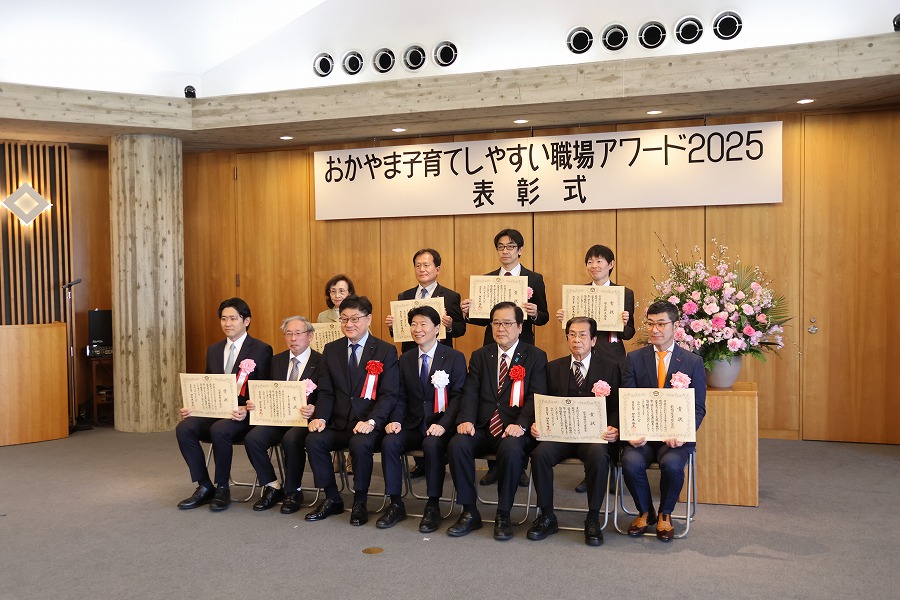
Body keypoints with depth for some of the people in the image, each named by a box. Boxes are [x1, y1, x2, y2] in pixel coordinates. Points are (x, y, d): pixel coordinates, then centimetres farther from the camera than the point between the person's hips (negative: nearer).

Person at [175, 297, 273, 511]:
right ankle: (205, 487, -7)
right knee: (184, 428, -21)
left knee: (219, 430, -34)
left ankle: (222, 489, -13)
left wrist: (247, 411, -24)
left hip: (244, 416, -6)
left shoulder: (261, 350, -3)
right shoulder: (214, 350, 16)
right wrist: (192, 406, -2)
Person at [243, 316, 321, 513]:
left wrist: (314, 410, -29)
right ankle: (272, 487, 0)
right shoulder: (277, 360, 15)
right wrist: (254, 402, -7)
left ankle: (293, 492, -10)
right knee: (252, 438, -21)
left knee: (291, 439, -34)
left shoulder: (321, 362, -2)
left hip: (304, 419, -5)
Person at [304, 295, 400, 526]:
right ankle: (332, 499, -1)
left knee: (360, 444, -33)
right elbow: (326, 392, 8)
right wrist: (320, 417, -11)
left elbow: (389, 394, -8)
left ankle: (360, 503, -8)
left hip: (369, 424, -4)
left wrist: (371, 422, -23)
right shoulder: (331, 349, 11)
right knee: (313, 440, -23)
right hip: (338, 423, 4)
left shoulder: (386, 351, -1)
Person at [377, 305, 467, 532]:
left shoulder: (455, 358, 0)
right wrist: (396, 420, -9)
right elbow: (401, 397, 11)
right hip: (413, 425, 4)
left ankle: (433, 507, -18)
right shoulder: (405, 359, 13)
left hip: (440, 425, -4)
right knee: (389, 442, -24)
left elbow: (458, 397, -7)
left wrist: (443, 424, -22)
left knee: (432, 444, -35)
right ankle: (396, 505, -10)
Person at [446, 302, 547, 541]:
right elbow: (470, 393, 5)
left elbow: (536, 397, -5)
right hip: (482, 428, 3)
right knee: (457, 444, -26)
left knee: (511, 448, -35)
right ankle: (469, 512, -10)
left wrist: (521, 425, -22)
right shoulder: (480, 356, 16)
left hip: (514, 430, -3)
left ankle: (503, 515, -15)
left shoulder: (535, 357, 6)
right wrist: (466, 420, -14)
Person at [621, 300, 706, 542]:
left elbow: (698, 408, 2)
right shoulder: (634, 359, 7)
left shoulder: (693, 362, 6)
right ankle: (645, 512, 4)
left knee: (672, 464, -31)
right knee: (631, 463, -28)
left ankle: (665, 515, 1)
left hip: (675, 435, -1)